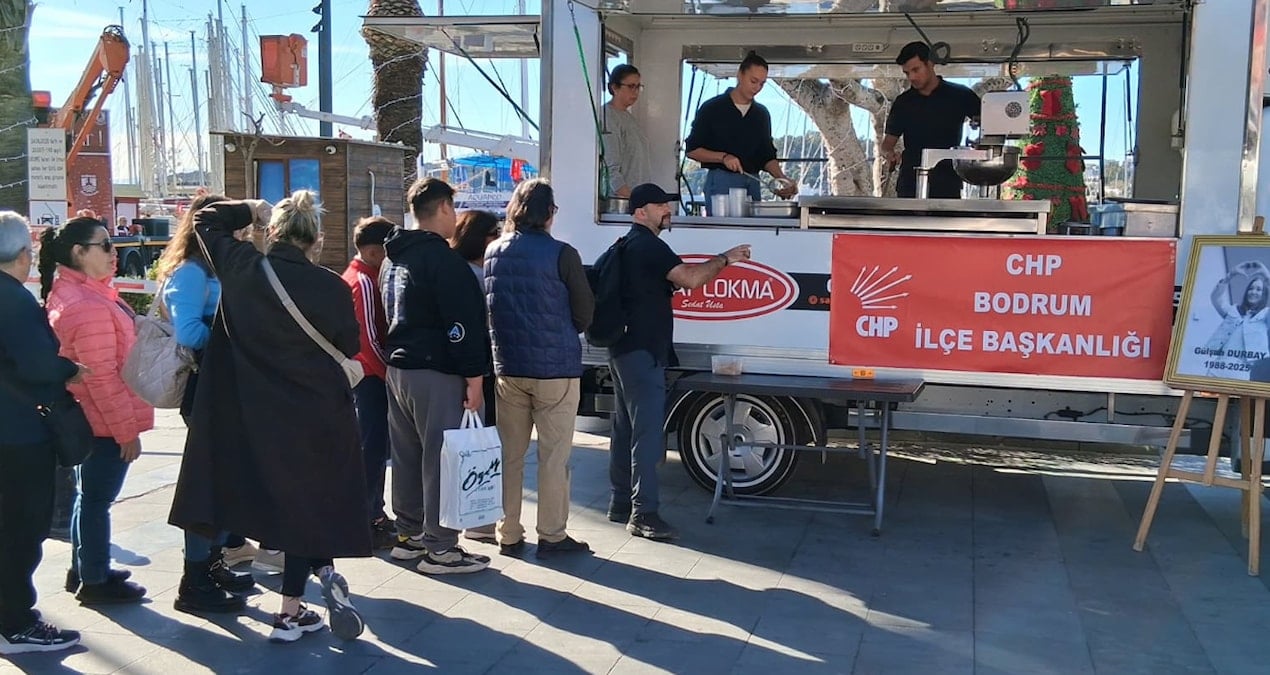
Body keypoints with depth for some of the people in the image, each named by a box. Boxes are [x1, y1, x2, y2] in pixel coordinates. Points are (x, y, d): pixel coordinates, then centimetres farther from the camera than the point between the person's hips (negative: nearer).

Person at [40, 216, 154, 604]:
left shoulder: (70, 292, 8)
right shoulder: (89, 306, -24)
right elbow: (103, 376, -24)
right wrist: (127, 430, -18)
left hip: (85, 419, 10)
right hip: (104, 423, -10)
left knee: (89, 495, 20)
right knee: (97, 499, 2)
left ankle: (83, 569, 34)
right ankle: (94, 582, 15)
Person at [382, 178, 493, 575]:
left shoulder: (395, 257, 17)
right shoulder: (442, 257, -13)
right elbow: (461, 323, -18)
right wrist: (473, 376, -16)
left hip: (397, 369, 9)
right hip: (435, 372, -9)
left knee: (406, 456, 14)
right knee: (441, 459, -5)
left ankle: (409, 535, 22)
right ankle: (439, 549, -2)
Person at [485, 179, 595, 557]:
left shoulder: (493, 253, 2)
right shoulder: (562, 255, -12)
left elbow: (488, 307, 11)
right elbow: (585, 314, -5)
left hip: (507, 367, 5)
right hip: (555, 368, -4)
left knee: (510, 454, 12)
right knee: (553, 456, 4)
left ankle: (509, 535, 19)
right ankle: (552, 536, 9)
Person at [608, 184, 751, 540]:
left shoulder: (628, 245, 19)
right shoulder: (649, 245, -14)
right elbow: (690, 278, -23)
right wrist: (724, 259, -11)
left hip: (625, 350, 11)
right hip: (643, 351, -11)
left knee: (626, 428, 14)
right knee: (647, 432, -12)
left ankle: (621, 503, 21)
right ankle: (643, 514, -12)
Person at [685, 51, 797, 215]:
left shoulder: (762, 114, 15)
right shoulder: (712, 108, -1)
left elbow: (767, 155, 17)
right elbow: (692, 149, -2)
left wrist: (781, 178, -1)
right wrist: (723, 157, -15)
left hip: (752, 183, 5)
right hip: (721, 181, -5)